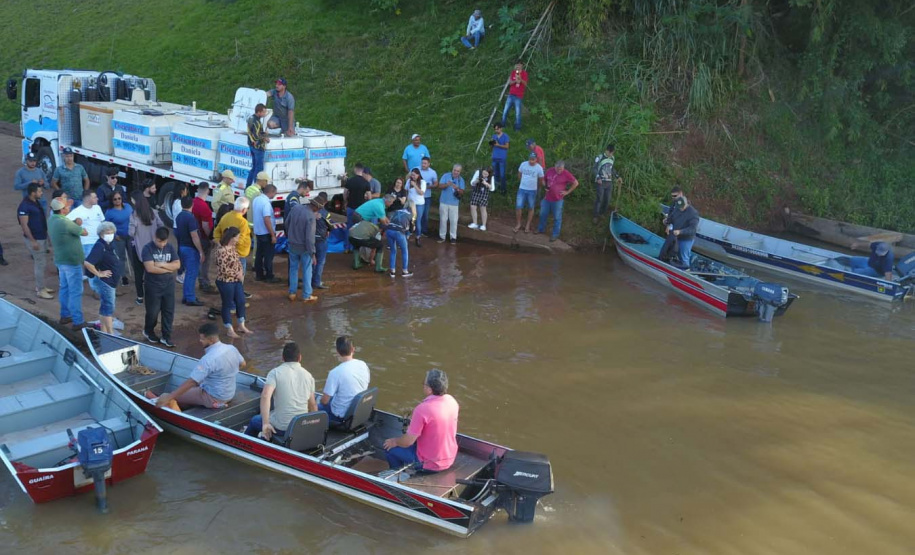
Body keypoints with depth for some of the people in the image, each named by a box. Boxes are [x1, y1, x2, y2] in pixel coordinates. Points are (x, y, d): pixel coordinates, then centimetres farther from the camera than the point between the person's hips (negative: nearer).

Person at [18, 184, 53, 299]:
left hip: (42, 237, 9)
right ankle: (40, 291, 4)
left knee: (40, 263, 16)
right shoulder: (24, 206, -20)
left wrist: (46, 234, 20)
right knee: (40, 264, -4)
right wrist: (33, 241, -22)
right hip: (35, 239, -9)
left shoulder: (36, 202, 7)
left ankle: (39, 286, 27)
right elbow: (24, 225, -21)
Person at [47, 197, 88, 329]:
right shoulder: (65, 223, -26)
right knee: (75, 292, -2)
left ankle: (65, 316, 30)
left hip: (60, 259, 9)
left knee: (64, 288, 20)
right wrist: (78, 225, 7)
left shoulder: (51, 220, 2)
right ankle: (78, 322, 3)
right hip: (72, 260, -9)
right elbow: (85, 233, -15)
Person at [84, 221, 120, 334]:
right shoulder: (100, 247, -23)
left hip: (110, 281, 10)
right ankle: (111, 334, -4)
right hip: (103, 281, -10)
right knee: (108, 307, -7)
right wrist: (98, 274, -22)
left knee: (105, 307, 17)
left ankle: (104, 332, 26)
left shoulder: (109, 245, 6)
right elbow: (87, 263, -33)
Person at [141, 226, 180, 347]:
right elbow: (150, 268, -22)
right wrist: (169, 269, -14)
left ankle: (166, 337, 16)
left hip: (169, 285, 4)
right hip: (153, 286, -4)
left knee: (168, 311, 6)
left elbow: (177, 265, -4)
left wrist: (162, 264, -18)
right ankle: (148, 331, 34)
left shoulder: (170, 248, 2)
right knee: (153, 312, 8)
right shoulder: (148, 248, -13)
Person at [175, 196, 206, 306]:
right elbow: (194, 236, -21)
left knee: (188, 273, 17)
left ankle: (186, 296, 22)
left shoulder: (179, 217, 8)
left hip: (182, 247, 9)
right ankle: (190, 299, 1)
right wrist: (201, 252, -17)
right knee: (192, 273, -2)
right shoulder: (190, 217, -20)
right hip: (191, 248, -9)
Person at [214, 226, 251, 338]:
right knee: (228, 305, 5)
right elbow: (223, 269, -26)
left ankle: (241, 326, 31)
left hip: (237, 280, 9)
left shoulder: (233, 247, 3)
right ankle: (229, 330, 18)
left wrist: (241, 273, -2)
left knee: (241, 301, 15)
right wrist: (237, 274, -15)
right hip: (226, 282, -9)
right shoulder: (221, 250, -25)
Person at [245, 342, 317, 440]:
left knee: (255, 420, 27)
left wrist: (265, 423, -19)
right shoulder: (308, 375, 3)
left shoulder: (275, 372, -8)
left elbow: (265, 396, -22)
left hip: (280, 428, -4)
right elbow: (313, 405, 6)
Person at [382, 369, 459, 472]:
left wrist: (394, 441, -1)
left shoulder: (422, 409, -29)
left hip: (430, 465, -7)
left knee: (389, 447, 10)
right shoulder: (451, 400, -7)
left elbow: (408, 441, -21)